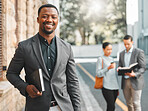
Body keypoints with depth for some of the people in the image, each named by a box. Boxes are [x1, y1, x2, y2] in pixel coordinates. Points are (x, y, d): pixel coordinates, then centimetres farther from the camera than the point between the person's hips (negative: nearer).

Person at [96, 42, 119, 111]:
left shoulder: (111, 59, 16)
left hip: (114, 87, 6)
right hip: (106, 87, -6)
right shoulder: (100, 59, -4)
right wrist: (108, 68, -22)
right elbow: (98, 74, -10)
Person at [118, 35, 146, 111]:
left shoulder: (139, 52, -9)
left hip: (136, 82, -5)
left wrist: (134, 74, -29)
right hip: (125, 82, 6)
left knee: (136, 104, -3)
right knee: (129, 103, 13)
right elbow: (120, 66, 14)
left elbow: (142, 68, -11)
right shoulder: (122, 53, 10)